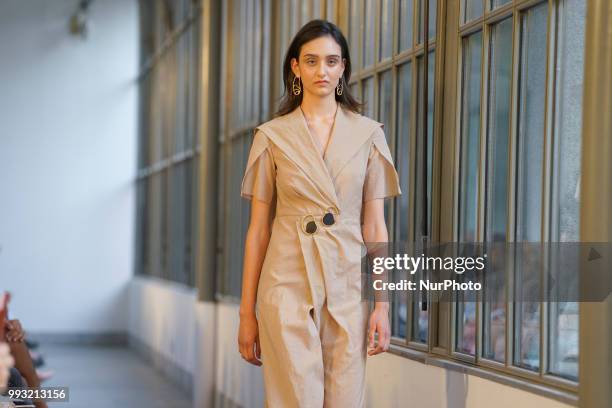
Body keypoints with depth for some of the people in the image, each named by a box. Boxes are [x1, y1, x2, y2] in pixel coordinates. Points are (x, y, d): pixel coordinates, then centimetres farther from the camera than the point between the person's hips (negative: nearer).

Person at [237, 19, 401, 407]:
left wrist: (383, 303, -3)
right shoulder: (272, 136, 3)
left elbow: (375, 225, 5)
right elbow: (259, 228, 4)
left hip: (348, 284, 1)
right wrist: (247, 312, 2)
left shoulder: (368, 134, 6)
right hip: (288, 284, -1)